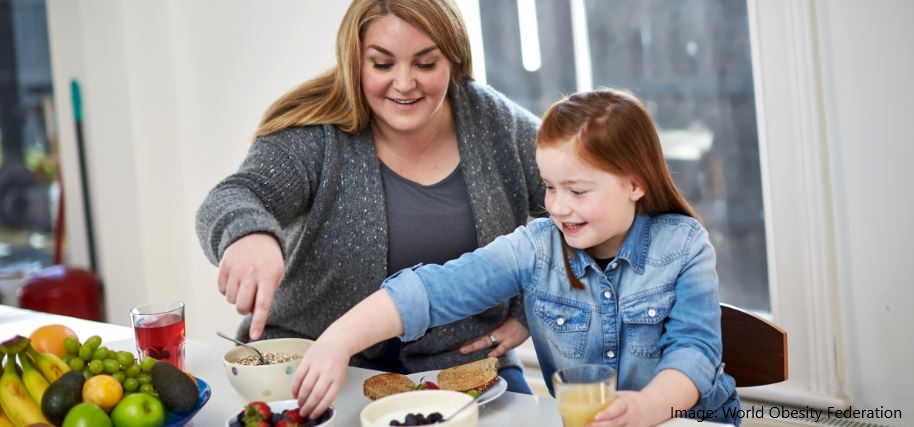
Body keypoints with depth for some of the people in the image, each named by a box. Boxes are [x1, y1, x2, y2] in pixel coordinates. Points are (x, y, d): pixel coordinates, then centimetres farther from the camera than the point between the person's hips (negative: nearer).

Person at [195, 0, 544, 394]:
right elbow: (231, 200, -23)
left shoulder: (492, 123, -3)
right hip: (330, 363, -1)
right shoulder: (314, 135, -9)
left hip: (464, 360, 2)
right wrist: (247, 234, -47)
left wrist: (528, 311, -1)